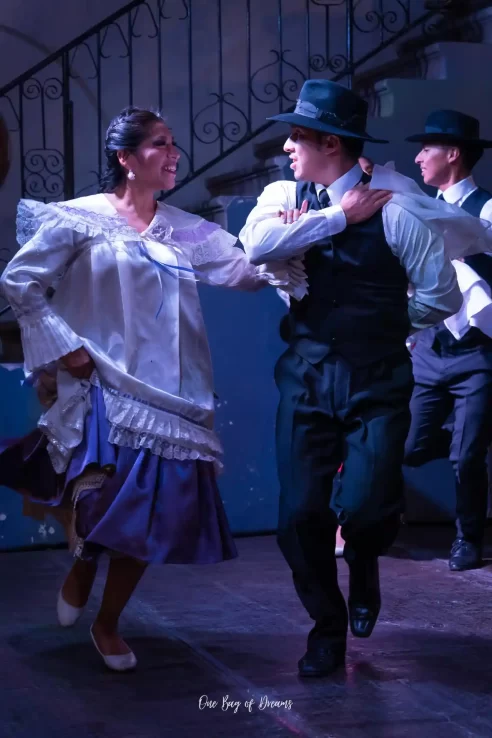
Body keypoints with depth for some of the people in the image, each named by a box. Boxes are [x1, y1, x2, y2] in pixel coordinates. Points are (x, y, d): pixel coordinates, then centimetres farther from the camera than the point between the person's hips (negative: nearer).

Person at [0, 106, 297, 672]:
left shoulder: (185, 231, 10)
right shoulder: (81, 219, -3)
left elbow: (243, 268, 3)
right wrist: (61, 346, -10)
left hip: (168, 397, 5)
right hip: (101, 389, -4)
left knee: (151, 513, 3)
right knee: (101, 495, -20)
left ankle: (108, 625, 24)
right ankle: (82, 568, 17)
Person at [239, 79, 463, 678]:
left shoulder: (393, 209, -8)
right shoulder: (283, 196, 4)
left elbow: (442, 296, -3)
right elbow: (256, 246, -19)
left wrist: (383, 320, 7)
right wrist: (340, 215, -16)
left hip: (376, 380, -3)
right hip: (307, 375, 3)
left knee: (364, 508, -15)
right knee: (301, 514, 1)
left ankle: (362, 564, 24)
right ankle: (327, 628, 26)